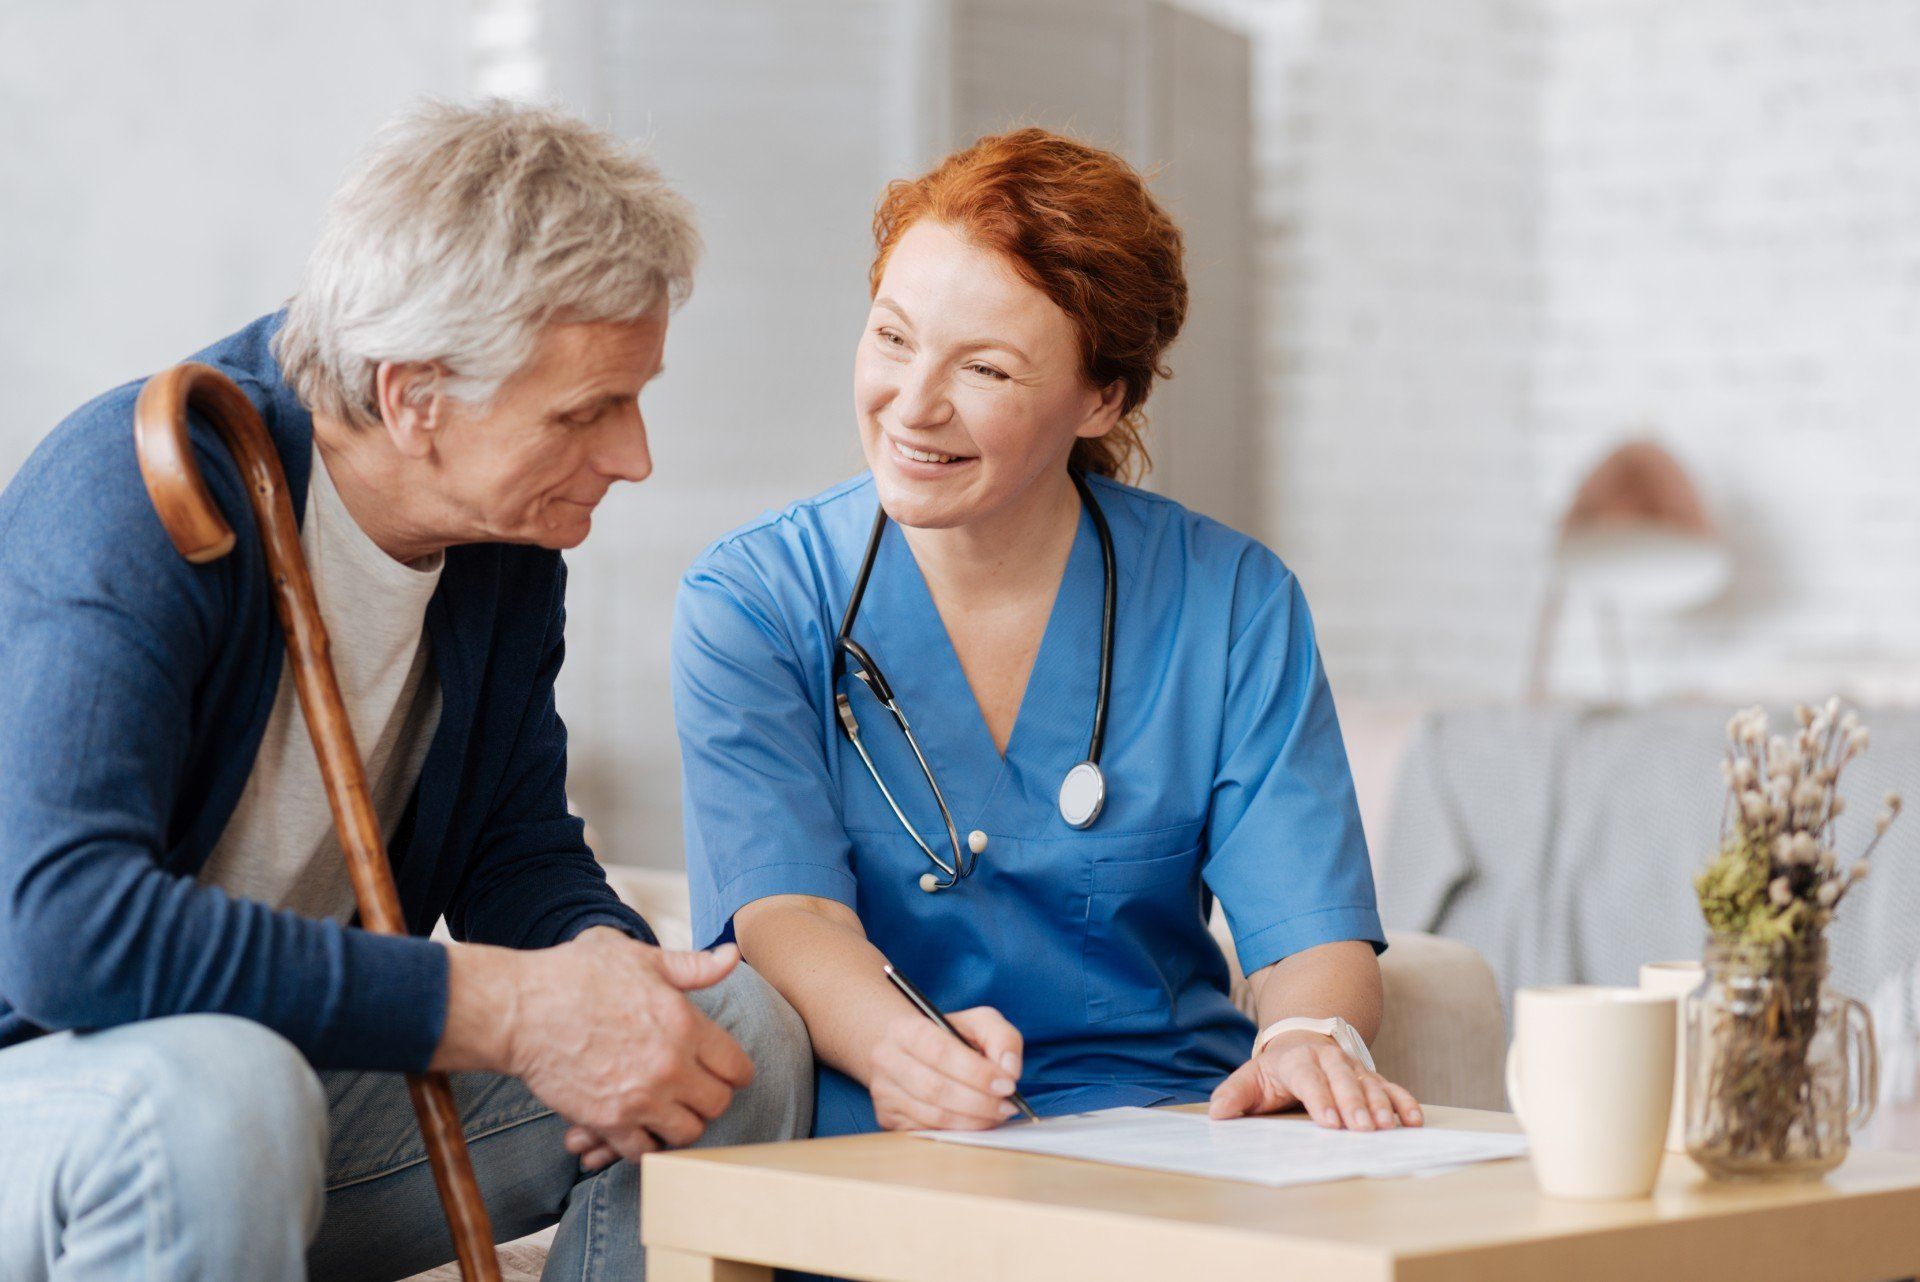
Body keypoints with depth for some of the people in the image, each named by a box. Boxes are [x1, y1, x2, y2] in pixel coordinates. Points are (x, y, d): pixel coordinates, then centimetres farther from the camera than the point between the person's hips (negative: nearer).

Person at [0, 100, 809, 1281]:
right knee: (212, 1091, -40)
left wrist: (600, 963, -16)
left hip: (304, 1068, 7)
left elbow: (520, 854, 10)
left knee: (739, 1035, -5)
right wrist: (508, 1009, -35)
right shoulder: (135, 494, -24)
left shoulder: (510, 530, 0)